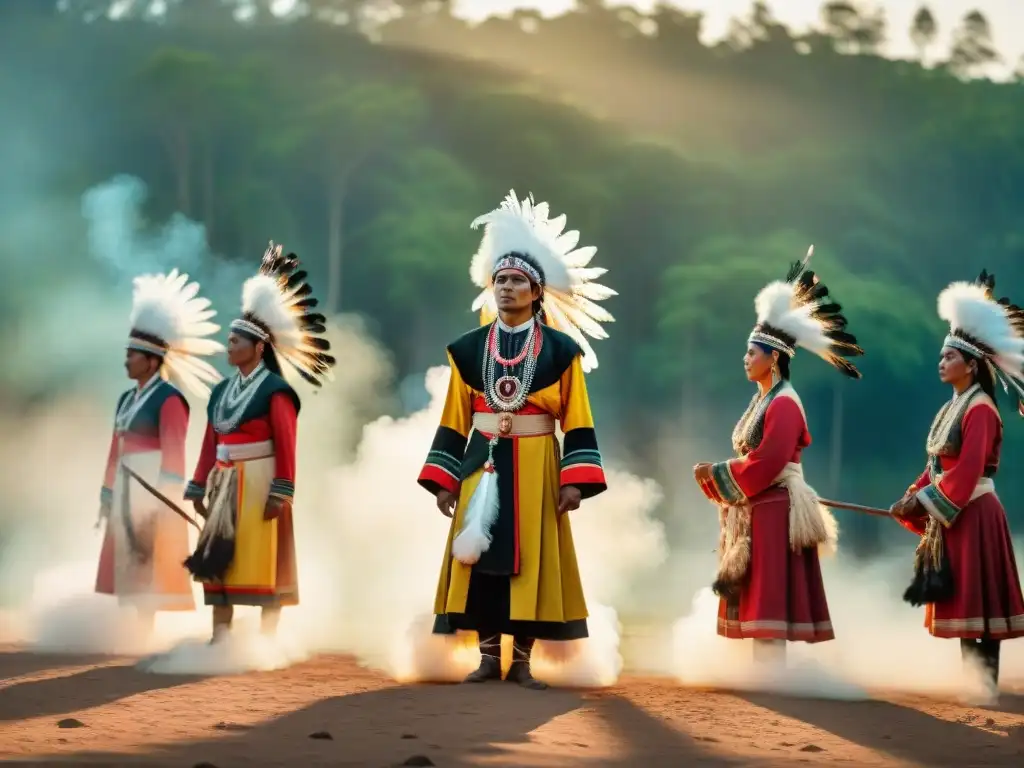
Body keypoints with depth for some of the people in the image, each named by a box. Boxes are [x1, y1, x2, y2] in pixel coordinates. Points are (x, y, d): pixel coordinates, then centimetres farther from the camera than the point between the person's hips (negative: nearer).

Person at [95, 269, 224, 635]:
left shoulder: (170, 399, -11)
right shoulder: (127, 399, 15)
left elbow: (173, 453, -16)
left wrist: (166, 501, -21)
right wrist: (108, 495, 16)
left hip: (154, 491, -9)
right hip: (127, 491, 9)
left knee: (149, 567, -7)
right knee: (126, 566, 9)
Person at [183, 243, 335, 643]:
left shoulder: (275, 391, -9)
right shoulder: (221, 391, 13)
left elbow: (286, 446, -14)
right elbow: (210, 444, 15)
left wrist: (280, 493, -19)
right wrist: (199, 488, 12)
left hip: (260, 483, -7)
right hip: (226, 485, 7)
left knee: (265, 562, -3)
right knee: (217, 561, 4)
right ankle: (220, 641, 8)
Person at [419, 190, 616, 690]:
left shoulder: (561, 349, 1)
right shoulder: (468, 349, 5)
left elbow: (577, 421, -1)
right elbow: (454, 421, 6)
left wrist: (574, 480, -10)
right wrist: (443, 480, 1)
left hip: (536, 469, -1)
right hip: (483, 466, 2)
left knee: (532, 559, -1)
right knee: (481, 556, -1)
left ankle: (521, 660, 4)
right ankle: (488, 656, 6)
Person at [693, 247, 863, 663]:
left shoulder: (784, 405, -14)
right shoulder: (762, 401, 16)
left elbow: (765, 463, -22)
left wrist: (716, 474, -13)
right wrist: (713, 474, 3)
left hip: (774, 513, -10)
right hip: (755, 511, 10)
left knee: (769, 601, -11)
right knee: (758, 601, 10)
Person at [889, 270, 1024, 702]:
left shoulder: (980, 410, -14)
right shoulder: (954, 408, 14)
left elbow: (967, 471, -20)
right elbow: (937, 468, 15)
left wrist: (922, 502, -17)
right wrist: (912, 499, 4)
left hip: (972, 515, -9)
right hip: (951, 516, 9)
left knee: (977, 602, -7)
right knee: (961, 604, 10)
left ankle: (987, 687, -4)